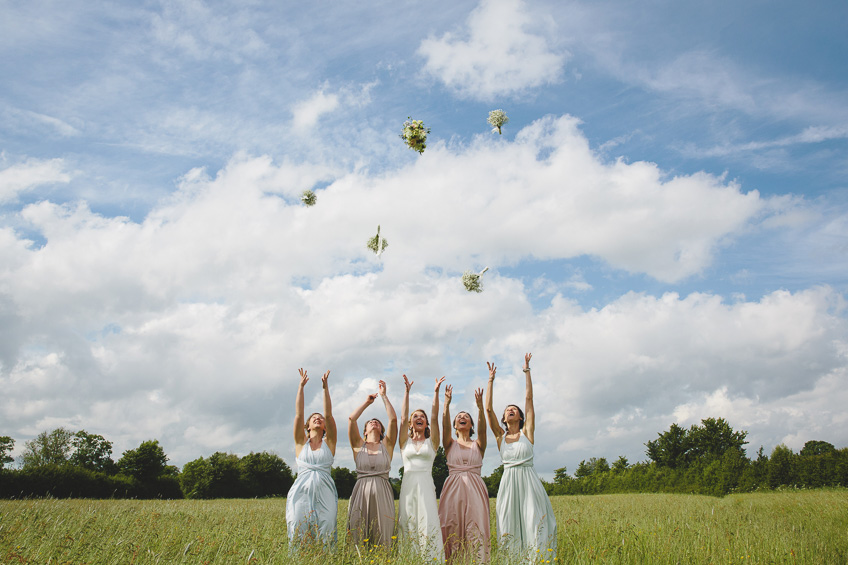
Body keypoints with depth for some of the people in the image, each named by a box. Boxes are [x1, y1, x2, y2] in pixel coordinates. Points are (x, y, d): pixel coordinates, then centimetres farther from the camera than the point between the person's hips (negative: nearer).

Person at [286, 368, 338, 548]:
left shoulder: (329, 443, 12)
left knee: (325, 537, -9)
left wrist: (325, 387, 2)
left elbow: (329, 414, 5)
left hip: (324, 493, 0)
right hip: (301, 491, 0)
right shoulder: (301, 443, 13)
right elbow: (298, 414, 7)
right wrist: (301, 386, 6)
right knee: (298, 536, -7)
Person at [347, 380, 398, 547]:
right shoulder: (358, 445, 12)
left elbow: (393, 419, 0)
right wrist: (366, 402, 10)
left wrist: (384, 396, 3)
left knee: (382, 538, -3)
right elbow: (351, 419, 0)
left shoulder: (387, 445, 12)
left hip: (382, 494, 0)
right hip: (361, 492, 0)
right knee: (358, 537, -4)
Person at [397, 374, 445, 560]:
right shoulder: (405, 442, 13)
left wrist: (436, 392, -5)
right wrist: (407, 391, -3)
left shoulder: (431, 442, 13)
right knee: (407, 523, -4)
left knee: (428, 524, -10)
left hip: (426, 484, -1)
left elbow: (434, 417, 3)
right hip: (408, 483, 1)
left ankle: (431, 558, -11)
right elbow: (403, 419, 2)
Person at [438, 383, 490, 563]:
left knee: (476, 530, -8)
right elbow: (444, 425, -6)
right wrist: (447, 403, -22)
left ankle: (478, 560, -8)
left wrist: (480, 406, -23)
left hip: (475, 489, 0)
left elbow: (482, 427, -7)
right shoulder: (450, 444, 12)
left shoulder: (478, 445, 12)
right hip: (453, 489, 0)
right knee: (452, 529, -6)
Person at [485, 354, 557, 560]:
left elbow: (529, 399, 5)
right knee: (509, 528, -1)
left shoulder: (527, 432, 7)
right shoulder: (500, 435, 11)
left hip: (529, 482, -1)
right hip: (508, 481, 1)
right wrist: (491, 379, 7)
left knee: (535, 526, -7)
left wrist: (526, 370, 6)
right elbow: (488, 408, 5)